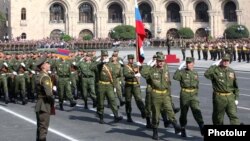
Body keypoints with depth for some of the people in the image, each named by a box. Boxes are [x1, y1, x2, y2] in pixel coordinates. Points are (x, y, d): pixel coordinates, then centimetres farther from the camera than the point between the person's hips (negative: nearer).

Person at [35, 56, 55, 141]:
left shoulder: (38, 76, 11)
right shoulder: (45, 77, -17)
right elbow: (48, 93, -27)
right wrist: (52, 101, -11)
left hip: (39, 105, 9)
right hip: (44, 105, -9)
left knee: (40, 128, 17)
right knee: (43, 128, -5)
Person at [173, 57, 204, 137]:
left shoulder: (195, 73, 12)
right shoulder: (182, 72, 0)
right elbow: (175, 77, -19)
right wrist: (179, 68, -21)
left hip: (193, 95, 2)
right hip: (184, 95, -2)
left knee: (197, 111, -12)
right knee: (183, 112, 6)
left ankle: (202, 128, -15)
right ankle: (183, 130, 19)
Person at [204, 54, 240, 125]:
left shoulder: (231, 71, 10)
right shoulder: (216, 70, -5)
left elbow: (235, 86, 15)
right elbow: (207, 74, -28)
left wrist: (236, 98, 9)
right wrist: (215, 65, -20)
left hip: (230, 97, 3)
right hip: (219, 98, -3)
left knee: (233, 115, -7)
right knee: (218, 117, 9)